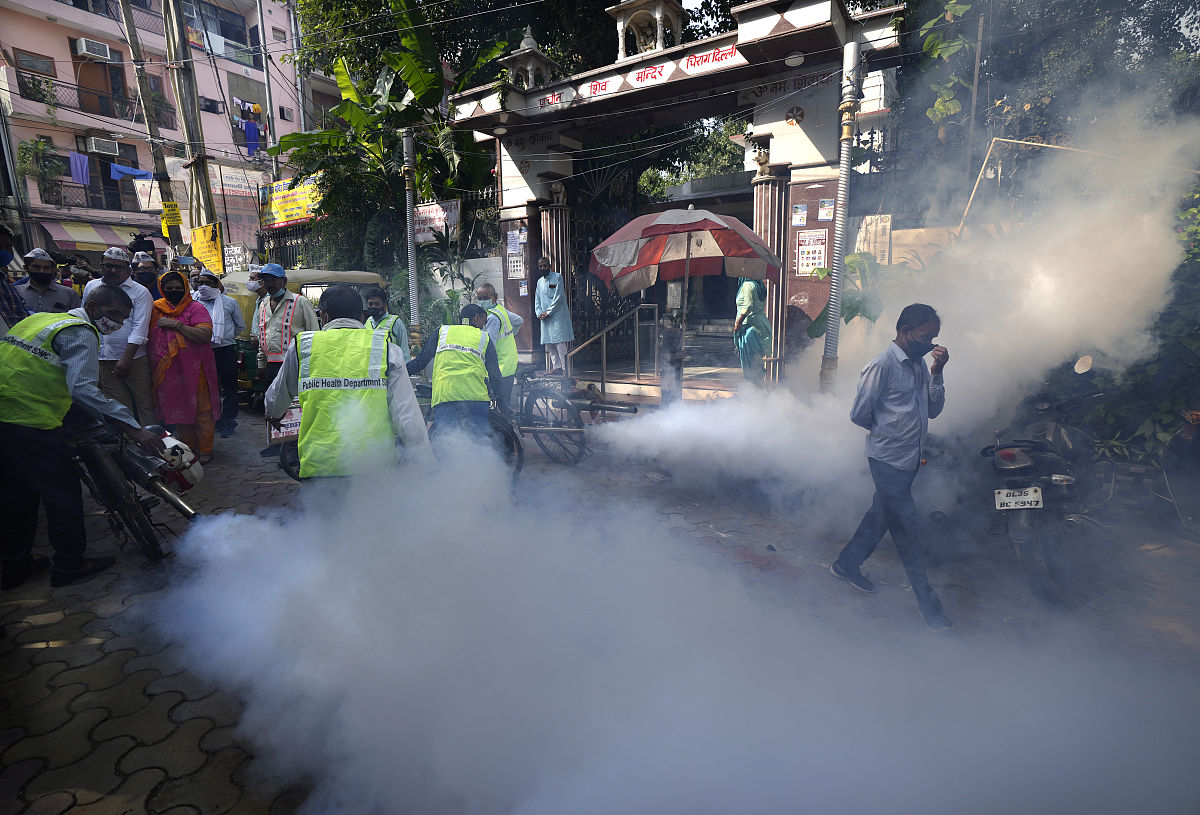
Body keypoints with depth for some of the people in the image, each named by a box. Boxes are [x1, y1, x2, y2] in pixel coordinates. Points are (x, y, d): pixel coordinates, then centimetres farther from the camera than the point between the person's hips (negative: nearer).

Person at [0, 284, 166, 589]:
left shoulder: (39, 318, 18)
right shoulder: (81, 332, -11)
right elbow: (82, 389, -25)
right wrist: (132, 428, -30)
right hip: (30, 423, -9)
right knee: (64, 493, 5)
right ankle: (69, 565, 17)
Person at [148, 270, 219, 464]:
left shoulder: (196, 308, -4)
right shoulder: (157, 309, 11)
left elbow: (205, 335, -19)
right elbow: (148, 335, 23)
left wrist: (175, 324, -18)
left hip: (193, 369, -5)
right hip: (168, 371, 5)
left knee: (200, 408, 1)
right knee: (176, 409, 11)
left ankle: (204, 450, 11)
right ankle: (187, 447, 24)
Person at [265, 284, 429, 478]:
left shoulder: (301, 346, 7)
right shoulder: (387, 349, 1)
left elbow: (276, 399, 25)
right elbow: (408, 415, -5)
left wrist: (274, 414, 48)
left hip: (317, 466, 1)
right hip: (376, 468, -1)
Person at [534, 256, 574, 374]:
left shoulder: (557, 277, -1)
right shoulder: (540, 282, 19)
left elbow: (558, 298, -9)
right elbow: (537, 300, 19)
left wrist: (548, 312, -11)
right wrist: (539, 313, 1)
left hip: (557, 315, -7)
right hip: (545, 318, 7)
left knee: (560, 343, -11)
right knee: (549, 344, 4)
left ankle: (565, 368, -8)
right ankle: (556, 367, 10)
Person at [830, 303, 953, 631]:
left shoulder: (920, 364, 10)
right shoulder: (881, 366, -16)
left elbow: (933, 410, 7)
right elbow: (859, 414, -14)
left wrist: (936, 373, -5)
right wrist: (888, 429, 2)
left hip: (910, 458, 8)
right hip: (888, 459, -8)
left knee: (882, 515, 19)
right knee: (907, 529, -1)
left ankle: (846, 564, 37)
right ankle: (929, 605, 11)